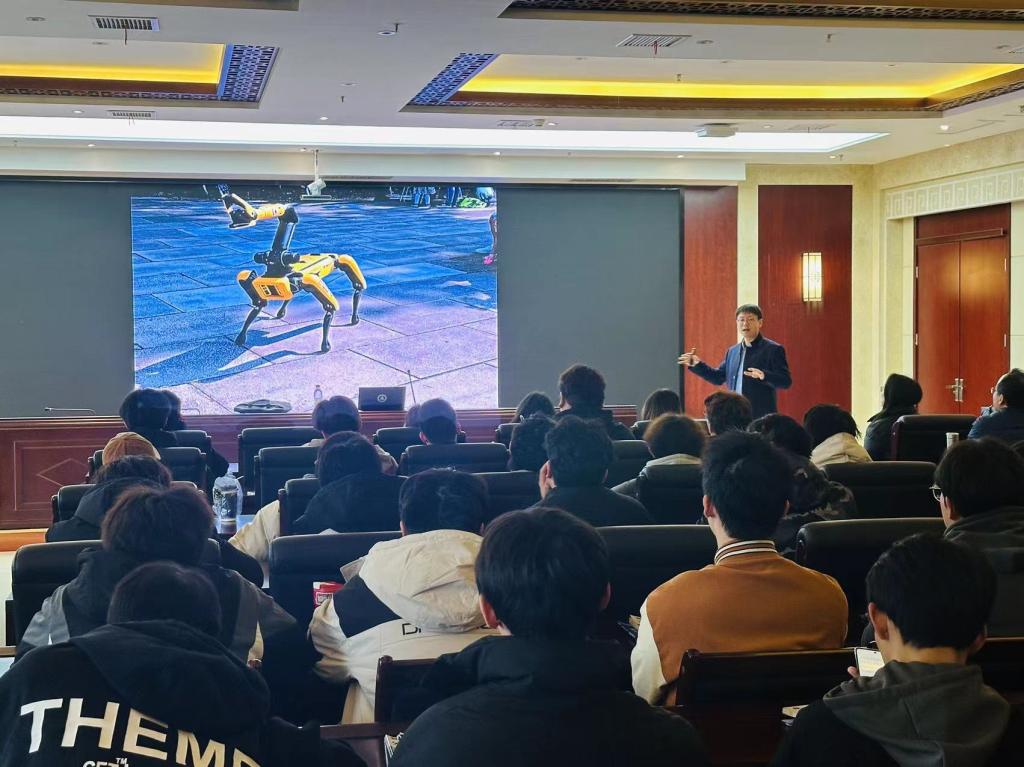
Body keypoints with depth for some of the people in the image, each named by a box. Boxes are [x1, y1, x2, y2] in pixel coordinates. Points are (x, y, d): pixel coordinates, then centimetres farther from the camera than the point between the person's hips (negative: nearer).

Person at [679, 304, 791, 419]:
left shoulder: (773, 349, -5)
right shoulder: (732, 351, 16)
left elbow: (786, 381, -13)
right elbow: (719, 377, 23)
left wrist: (764, 376, -31)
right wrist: (697, 364, 12)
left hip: (761, 418, -6)